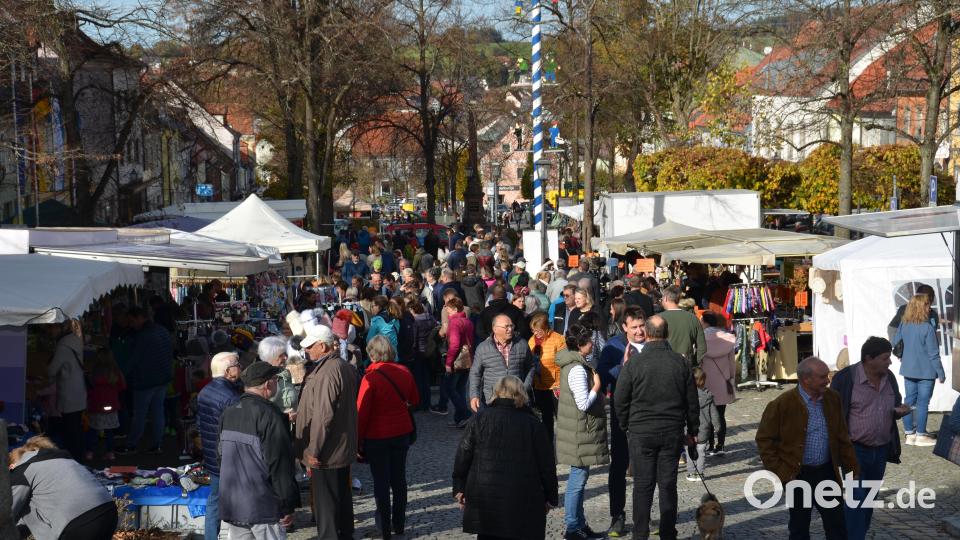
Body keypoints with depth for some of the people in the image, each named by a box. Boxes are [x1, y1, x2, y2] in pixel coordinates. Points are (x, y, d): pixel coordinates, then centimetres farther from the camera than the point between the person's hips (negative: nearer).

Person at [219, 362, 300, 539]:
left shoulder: (227, 414, 8)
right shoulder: (270, 415, -16)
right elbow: (280, 464, -17)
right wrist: (288, 506, -11)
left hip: (231, 506, 7)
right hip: (263, 508, -7)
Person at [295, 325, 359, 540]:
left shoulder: (327, 373, -24)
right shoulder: (346, 367, 7)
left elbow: (323, 415, -26)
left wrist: (314, 450, -20)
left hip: (326, 452, -10)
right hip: (344, 447, 10)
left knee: (325, 502, 1)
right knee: (343, 495, 20)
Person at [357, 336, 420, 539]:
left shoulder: (370, 378, -19)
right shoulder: (404, 372, -4)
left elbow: (362, 412, -16)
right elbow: (415, 401, 10)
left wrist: (358, 439, -8)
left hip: (377, 437, -4)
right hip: (401, 433, 4)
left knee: (381, 481, 6)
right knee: (399, 478, 16)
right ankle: (399, 523, 25)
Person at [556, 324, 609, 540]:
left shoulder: (572, 365, 10)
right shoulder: (578, 370, -21)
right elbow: (584, 404, -25)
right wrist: (596, 387, -13)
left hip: (579, 432, 10)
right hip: (580, 433, -10)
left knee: (579, 478, 16)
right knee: (578, 478, -3)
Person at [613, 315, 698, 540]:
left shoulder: (634, 363, -10)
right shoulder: (680, 363, -2)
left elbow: (620, 400, -3)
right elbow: (692, 401, 6)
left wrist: (625, 426, 12)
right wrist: (692, 431, 17)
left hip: (641, 432, -2)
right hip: (672, 432, 2)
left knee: (643, 485, 5)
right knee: (668, 484, 8)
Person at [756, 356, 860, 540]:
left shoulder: (833, 399, 1)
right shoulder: (782, 404, -14)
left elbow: (842, 437, 10)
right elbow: (764, 439, -7)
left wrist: (852, 469, 9)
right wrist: (778, 470, -10)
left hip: (827, 471, 4)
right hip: (798, 475, -4)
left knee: (837, 525, 6)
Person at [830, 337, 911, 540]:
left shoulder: (889, 378, 5)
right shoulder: (846, 378, -14)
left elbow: (895, 405, 18)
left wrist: (899, 410, -6)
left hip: (881, 450, 6)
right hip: (855, 450, -6)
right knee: (856, 498, -11)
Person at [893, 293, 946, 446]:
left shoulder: (903, 325, -1)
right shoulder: (928, 328, -19)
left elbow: (895, 343, 11)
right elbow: (933, 353, -15)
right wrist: (941, 373, -6)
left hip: (908, 370, 6)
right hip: (926, 371, -6)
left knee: (909, 401, 12)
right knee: (923, 403, 3)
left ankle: (909, 434, 18)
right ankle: (921, 435, 9)